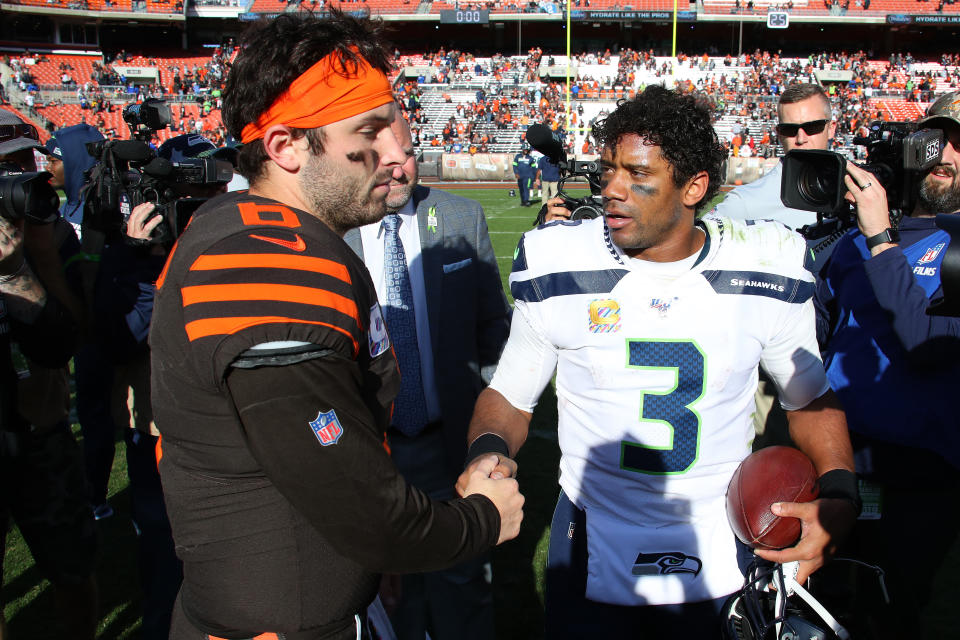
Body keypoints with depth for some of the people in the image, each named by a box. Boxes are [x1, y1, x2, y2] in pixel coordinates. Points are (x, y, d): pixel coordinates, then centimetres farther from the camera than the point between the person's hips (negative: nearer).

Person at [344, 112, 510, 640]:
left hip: (453, 443, 1)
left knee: (462, 584, 15)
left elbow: (493, 324, 6)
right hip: (367, 450, 0)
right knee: (388, 587, 17)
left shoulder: (462, 219, -2)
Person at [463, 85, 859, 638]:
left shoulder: (768, 271, -9)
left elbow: (810, 398, 5)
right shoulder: (559, 270, -11)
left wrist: (839, 496, -11)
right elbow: (509, 397, 0)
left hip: (723, 560, 2)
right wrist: (488, 450, -22)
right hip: (594, 558, -1)